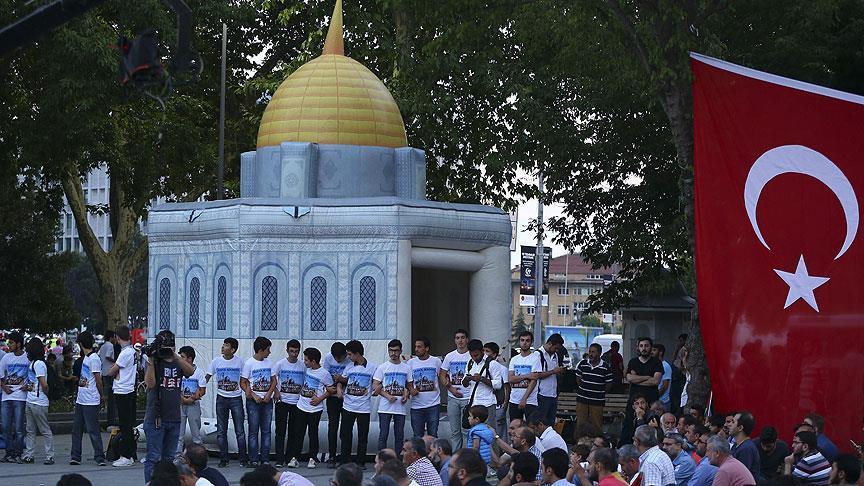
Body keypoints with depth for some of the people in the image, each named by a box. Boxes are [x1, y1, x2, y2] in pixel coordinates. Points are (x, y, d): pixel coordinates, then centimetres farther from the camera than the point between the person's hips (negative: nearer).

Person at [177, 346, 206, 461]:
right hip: (180, 404, 2)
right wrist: (183, 399, -13)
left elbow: (202, 390, -3)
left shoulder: (199, 372, -1)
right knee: (179, 431, 2)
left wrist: (192, 398, -16)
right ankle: (178, 454, 6)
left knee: (196, 430, 1)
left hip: (194, 405, -2)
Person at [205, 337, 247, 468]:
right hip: (221, 398, 2)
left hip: (236, 398, -2)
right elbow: (206, 378, 4)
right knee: (221, 431, 4)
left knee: (240, 431, -2)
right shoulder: (216, 361, -1)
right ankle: (223, 459, 10)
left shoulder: (239, 361, -4)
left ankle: (243, 458, 6)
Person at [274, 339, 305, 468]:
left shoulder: (303, 365, 4)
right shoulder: (280, 364, -2)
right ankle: (279, 460, -2)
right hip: (282, 401, -2)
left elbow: (305, 383, 11)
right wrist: (276, 392, -9)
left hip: (297, 402, 2)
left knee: (295, 432, 5)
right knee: (281, 431, -3)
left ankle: (290, 458, 13)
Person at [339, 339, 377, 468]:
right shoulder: (349, 367, 6)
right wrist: (339, 388, -4)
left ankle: (361, 462, 13)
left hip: (364, 408, -3)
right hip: (348, 406, 3)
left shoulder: (372, 367, -5)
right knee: (345, 435, 5)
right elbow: (341, 381, 15)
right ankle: (345, 461, 14)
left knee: (362, 437, 4)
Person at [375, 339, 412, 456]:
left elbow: (410, 385, 17)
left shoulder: (406, 368, 9)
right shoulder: (382, 367, 2)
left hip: (400, 407, 2)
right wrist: (387, 396, -14)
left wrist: (407, 394, -5)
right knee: (383, 435, -3)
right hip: (385, 407, -2)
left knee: (399, 436, 5)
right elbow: (375, 386, -1)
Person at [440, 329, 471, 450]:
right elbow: (442, 376, 10)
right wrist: (451, 388, -3)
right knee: (454, 431, 9)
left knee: (466, 430, -6)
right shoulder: (450, 356, 9)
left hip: (468, 398, -4)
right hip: (453, 398, 4)